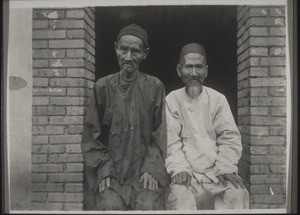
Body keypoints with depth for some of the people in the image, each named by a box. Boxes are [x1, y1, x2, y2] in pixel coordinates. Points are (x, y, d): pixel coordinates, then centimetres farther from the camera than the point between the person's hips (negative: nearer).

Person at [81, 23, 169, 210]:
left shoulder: (154, 86, 2)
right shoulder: (103, 86, 3)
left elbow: (160, 133, 2)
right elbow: (91, 134, 4)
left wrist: (151, 168, -9)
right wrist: (105, 168, -7)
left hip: (143, 168, 0)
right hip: (110, 168, 1)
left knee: (148, 205, -22)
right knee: (110, 205, -22)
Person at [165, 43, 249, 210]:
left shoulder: (218, 99, 5)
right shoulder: (171, 100, 2)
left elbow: (230, 138, 2)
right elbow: (170, 141, -3)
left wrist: (226, 168, -12)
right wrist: (179, 168, -18)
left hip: (216, 170, 2)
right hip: (187, 172, -1)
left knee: (236, 193, -21)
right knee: (180, 195, -28)